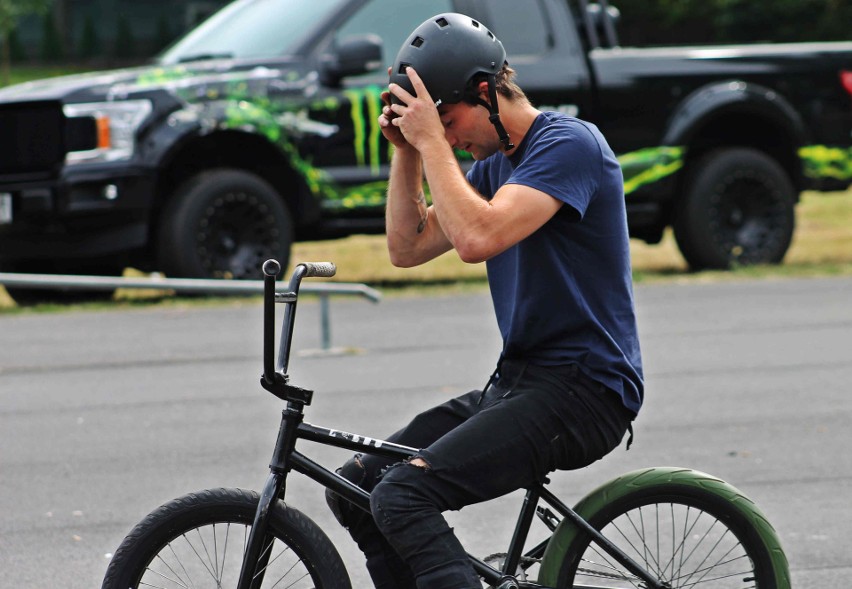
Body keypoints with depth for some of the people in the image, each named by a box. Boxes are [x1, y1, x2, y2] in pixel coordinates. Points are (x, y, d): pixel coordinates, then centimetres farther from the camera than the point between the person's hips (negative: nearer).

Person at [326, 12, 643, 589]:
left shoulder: (569, 144, -13)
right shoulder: (493, 165, 15)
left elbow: (478, 238, -26)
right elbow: (408, 247, 13)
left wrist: (432, 141, -18)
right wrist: (406, 150, 3)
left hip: (581, 390, -10)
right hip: (517, 382, 10)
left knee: (401, 496, -23)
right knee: (355, 488, 6)